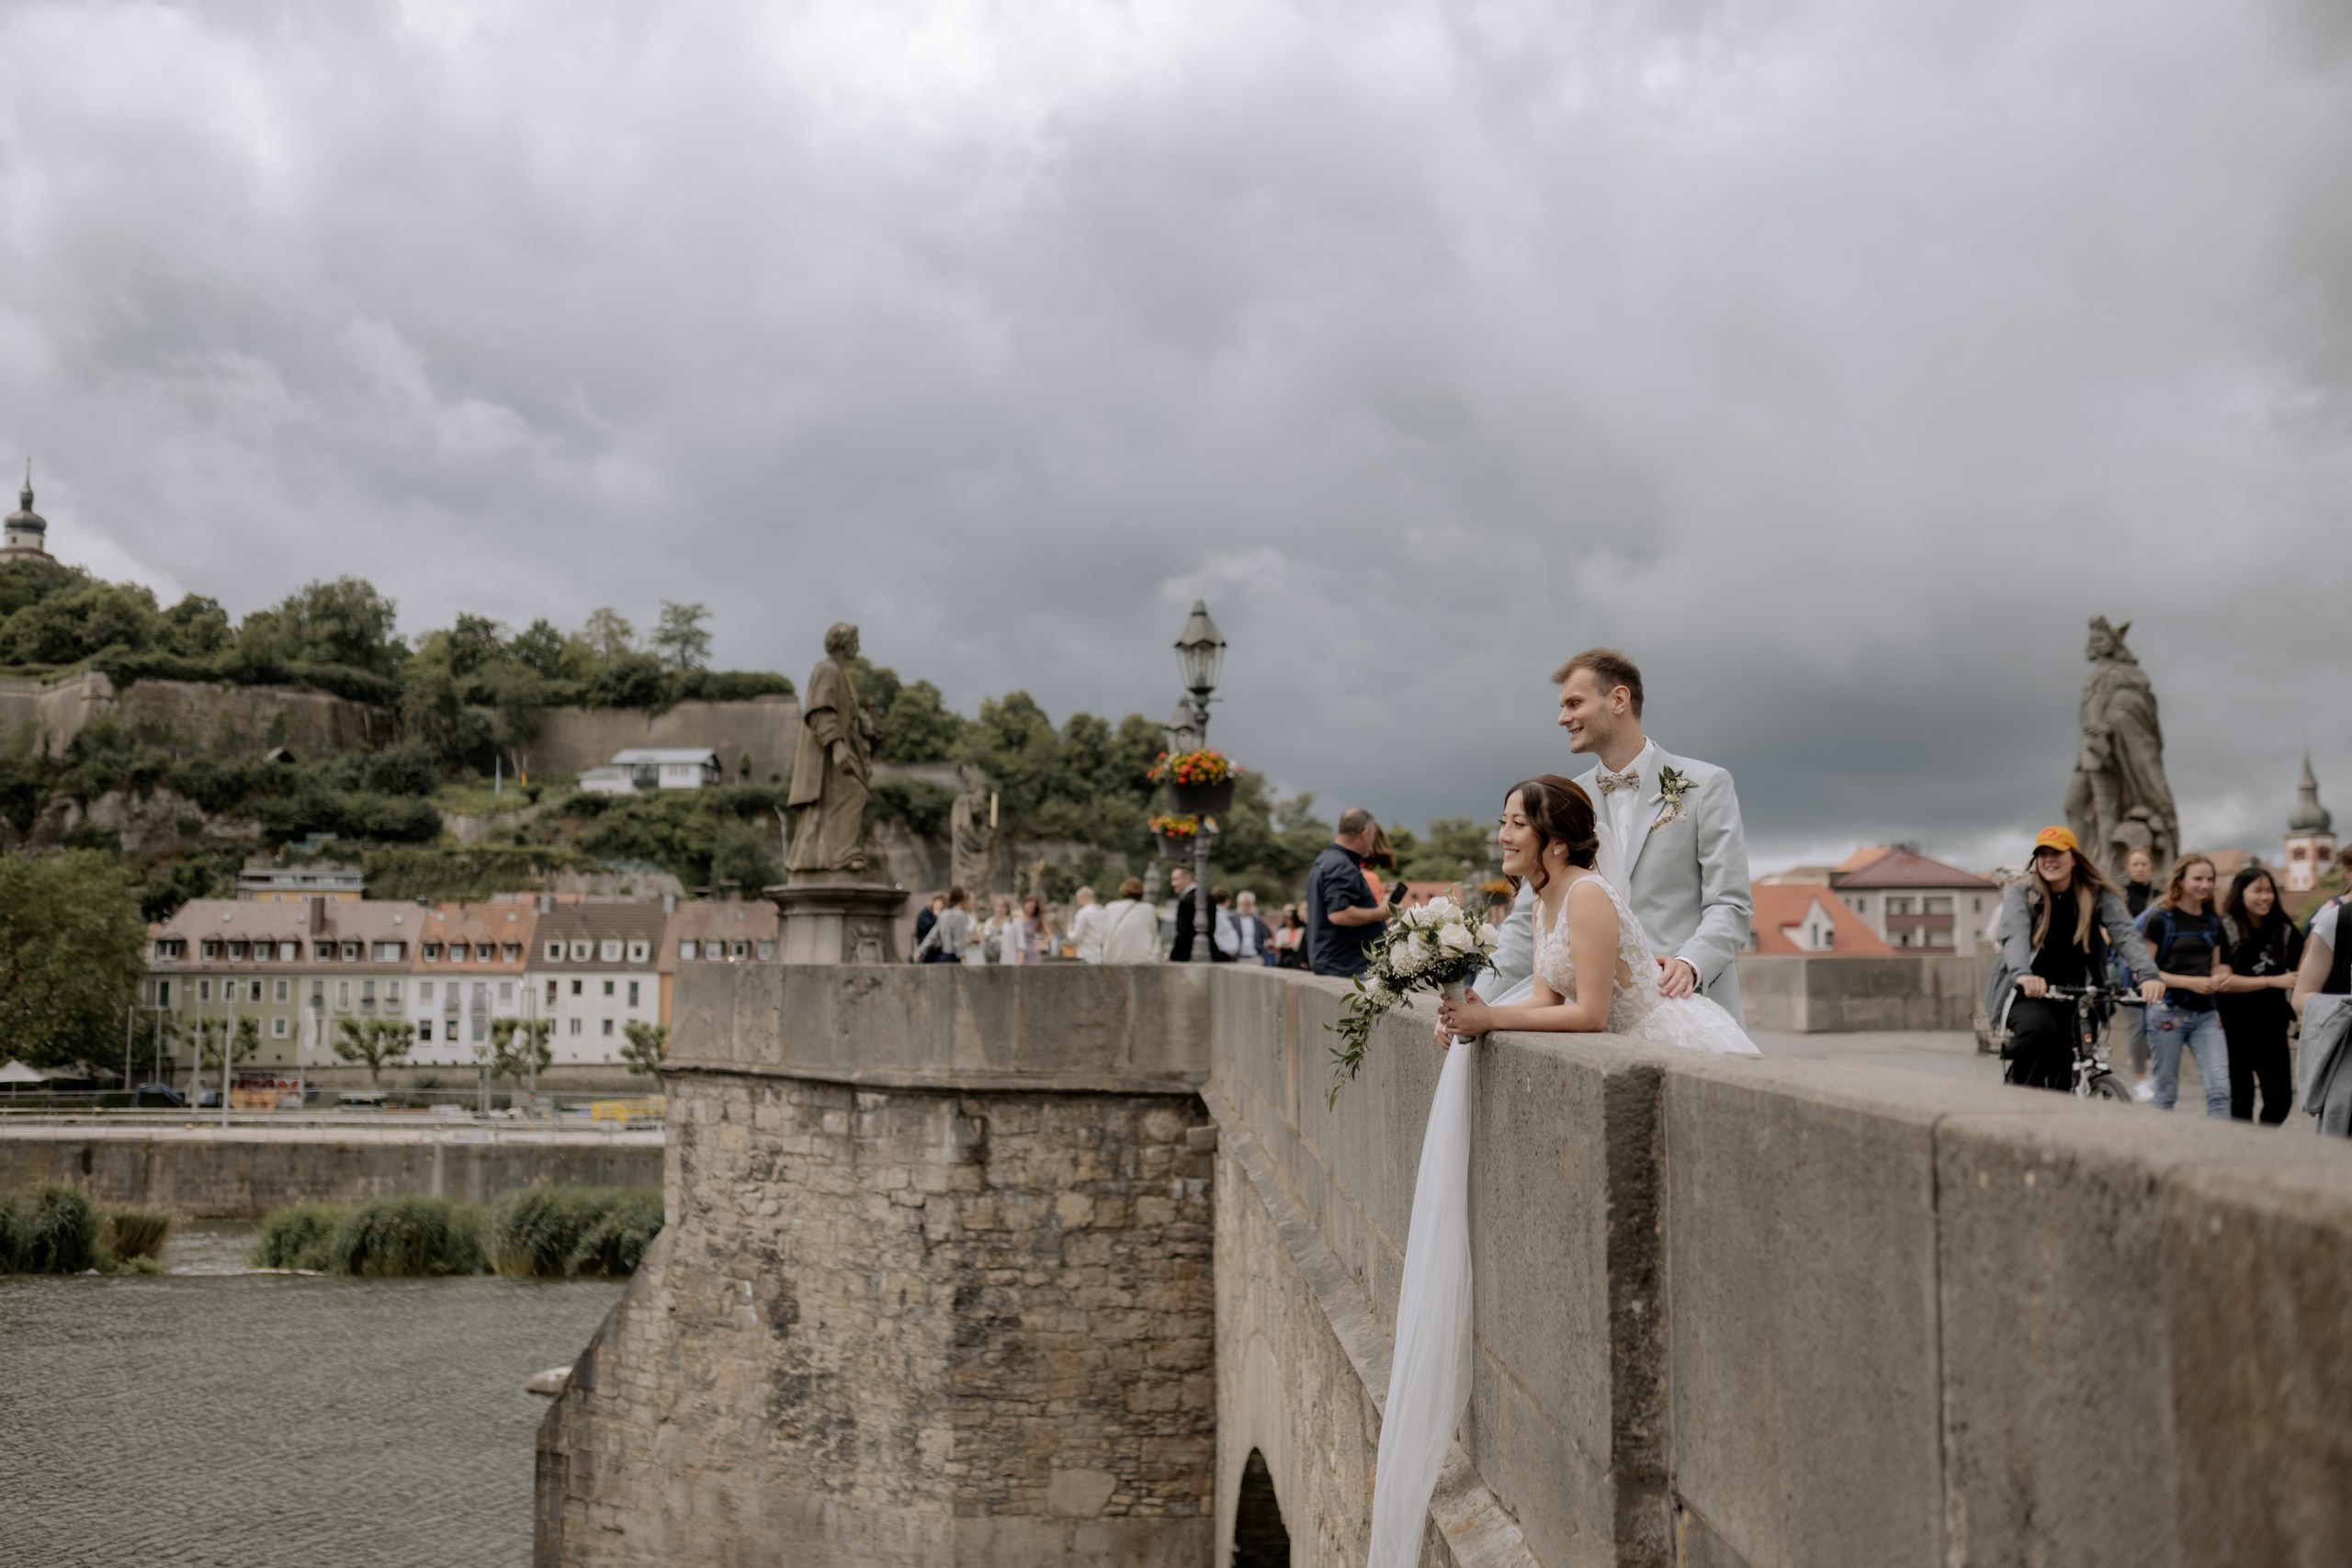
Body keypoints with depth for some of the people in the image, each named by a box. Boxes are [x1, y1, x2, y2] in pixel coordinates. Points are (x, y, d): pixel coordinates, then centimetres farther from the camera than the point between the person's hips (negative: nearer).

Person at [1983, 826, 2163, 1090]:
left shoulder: (2098, 895, -2)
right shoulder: (2021, 893, -7)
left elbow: (2125, 934, -17)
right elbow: (2014, 935, -25)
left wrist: (2147, 975, -37)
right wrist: (2023, 974, -47)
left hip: (2073, 997, 3)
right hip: (2028, 993, -2)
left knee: (2064, 1083, 0)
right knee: (2039, 1028, -35)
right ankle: (2020, 1089, -13)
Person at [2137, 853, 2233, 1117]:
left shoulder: (2213, 922, 12)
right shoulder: (2160, 919, -5)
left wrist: (2218, 979, -2)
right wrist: (2189, 982, -17)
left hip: (2205, 1013, 4)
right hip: (2169, 1011, -4)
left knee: (2220, 1088, -9)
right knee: (2166, 1092, 3)